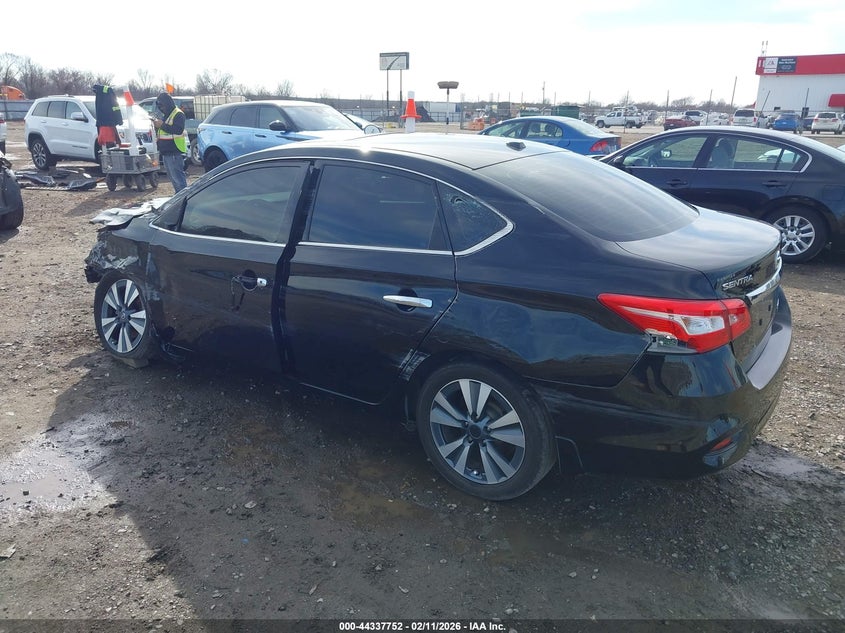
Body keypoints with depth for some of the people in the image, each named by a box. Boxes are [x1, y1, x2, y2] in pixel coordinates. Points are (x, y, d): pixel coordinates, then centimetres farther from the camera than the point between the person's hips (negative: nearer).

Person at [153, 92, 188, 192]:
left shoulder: (178, 114, -9)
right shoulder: (165, 115, 21)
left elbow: (179, 130, -23)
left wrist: (162, 125, -22)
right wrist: (157, 125, 5)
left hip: (175, 152, -10)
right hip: (166, 152, 10)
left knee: (178, 177, -13)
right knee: (173, 177, 13)